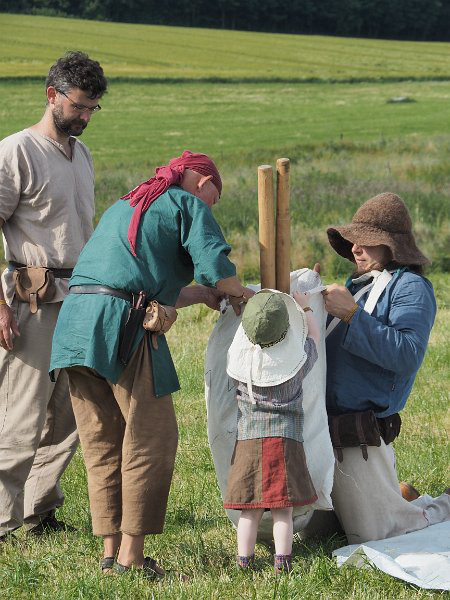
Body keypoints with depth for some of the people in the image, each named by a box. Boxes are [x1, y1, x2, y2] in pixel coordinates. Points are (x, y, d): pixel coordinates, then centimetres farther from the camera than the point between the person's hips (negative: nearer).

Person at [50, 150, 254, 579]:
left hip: (74, 320, 8)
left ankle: (110, 549, 16)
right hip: (120, 327, -8)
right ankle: (131, 555, 0)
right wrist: (239, 296, 12)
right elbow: (216, 267, -7)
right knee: (151, 440, 1)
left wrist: (204, 294, 35)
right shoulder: (189, 205, 7)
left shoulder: (123, 207, 31)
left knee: (101, 443, 13)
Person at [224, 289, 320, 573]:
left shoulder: (240, 360, -5)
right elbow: (314, 334, 13)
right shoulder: (298, 360, -8)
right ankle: (282, 561, 2)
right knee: (283, 509, 2)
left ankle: (244, 561, 10)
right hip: (286, 440, -2)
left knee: (250, 510, 7)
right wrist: (305, 307, 29)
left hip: (248, 440, 2)